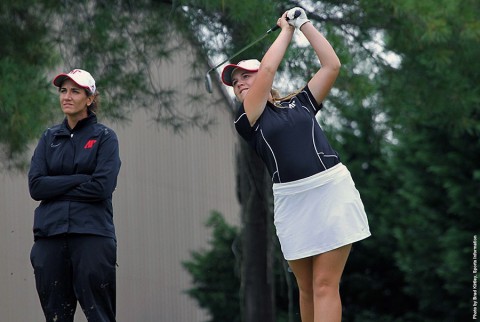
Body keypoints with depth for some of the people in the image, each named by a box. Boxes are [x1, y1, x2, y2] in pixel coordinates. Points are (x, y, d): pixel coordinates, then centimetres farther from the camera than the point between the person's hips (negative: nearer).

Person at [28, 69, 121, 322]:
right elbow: (35, 186, 1)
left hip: (92, 234, -4)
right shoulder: (50, 137, 15)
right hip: (50, 235, 4)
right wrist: (81, 179, -6)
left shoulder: (104, 137, 4)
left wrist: (58, 188, -4)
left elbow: (102, 187, -10)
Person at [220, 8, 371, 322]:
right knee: (307, 289, 5)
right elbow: (268, 69, -1)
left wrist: (303, 22, 12)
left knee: (325, 285, -9)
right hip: (291, 201, 1)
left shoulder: (300, 104, 15)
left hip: (331, 191, -1)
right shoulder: (247, 120, 8)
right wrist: (287, 30, 10)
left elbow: (332, 65, 9)